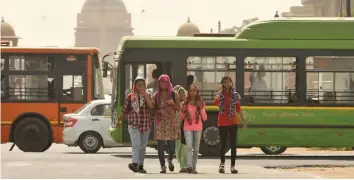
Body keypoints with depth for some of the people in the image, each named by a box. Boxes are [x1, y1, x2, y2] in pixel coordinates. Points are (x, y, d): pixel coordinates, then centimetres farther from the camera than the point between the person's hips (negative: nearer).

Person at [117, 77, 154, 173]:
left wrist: (144, 94, -14)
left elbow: (151, 106, -11)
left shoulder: (147, 95, 7)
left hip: (146, 124, 2)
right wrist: (119, 120, 17)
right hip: (133, 124, -2)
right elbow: (124, 110, 12)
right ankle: (134, 163, -31)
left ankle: (140, 165, 18)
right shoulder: (130, 96, 3)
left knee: (143, 146, 9)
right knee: (136, 144, -18)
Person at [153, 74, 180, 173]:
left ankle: (170, 160, 27)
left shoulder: (174, 94, 6)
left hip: (171, 122, 0)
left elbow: (178, 109, 7)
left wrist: (173, 103, -12)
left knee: (172, 144, -4)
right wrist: (158, 111, -11)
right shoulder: (156, 96, 7)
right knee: (160, 145, -5)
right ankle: (163, 166, 3)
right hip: (160, 122, 0)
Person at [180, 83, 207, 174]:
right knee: (189, 147, -19)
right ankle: (189, 166, -30)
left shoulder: (201, 103, 4)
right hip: (188, 128, -2)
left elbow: (204, 118, 0)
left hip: (198, 128, 2)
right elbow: (181, 118, 10)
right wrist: (183, 111, -10)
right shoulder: (186, 103, 4)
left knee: (196, 149, 6)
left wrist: (201, 108, -11)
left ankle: (194, 168, 13)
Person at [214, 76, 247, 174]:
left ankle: (232, 166, 2)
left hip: (233, 122, 1)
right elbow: (216, 102, -21)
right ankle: (222, 164, 24)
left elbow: (238, 109, 10)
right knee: (223, 144, 5)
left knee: (233, 144, -3)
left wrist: (244, 121, 8)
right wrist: (220, 91, -16)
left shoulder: (235, 95, 6)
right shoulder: (220, 94, 2)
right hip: (222, 122, -1)